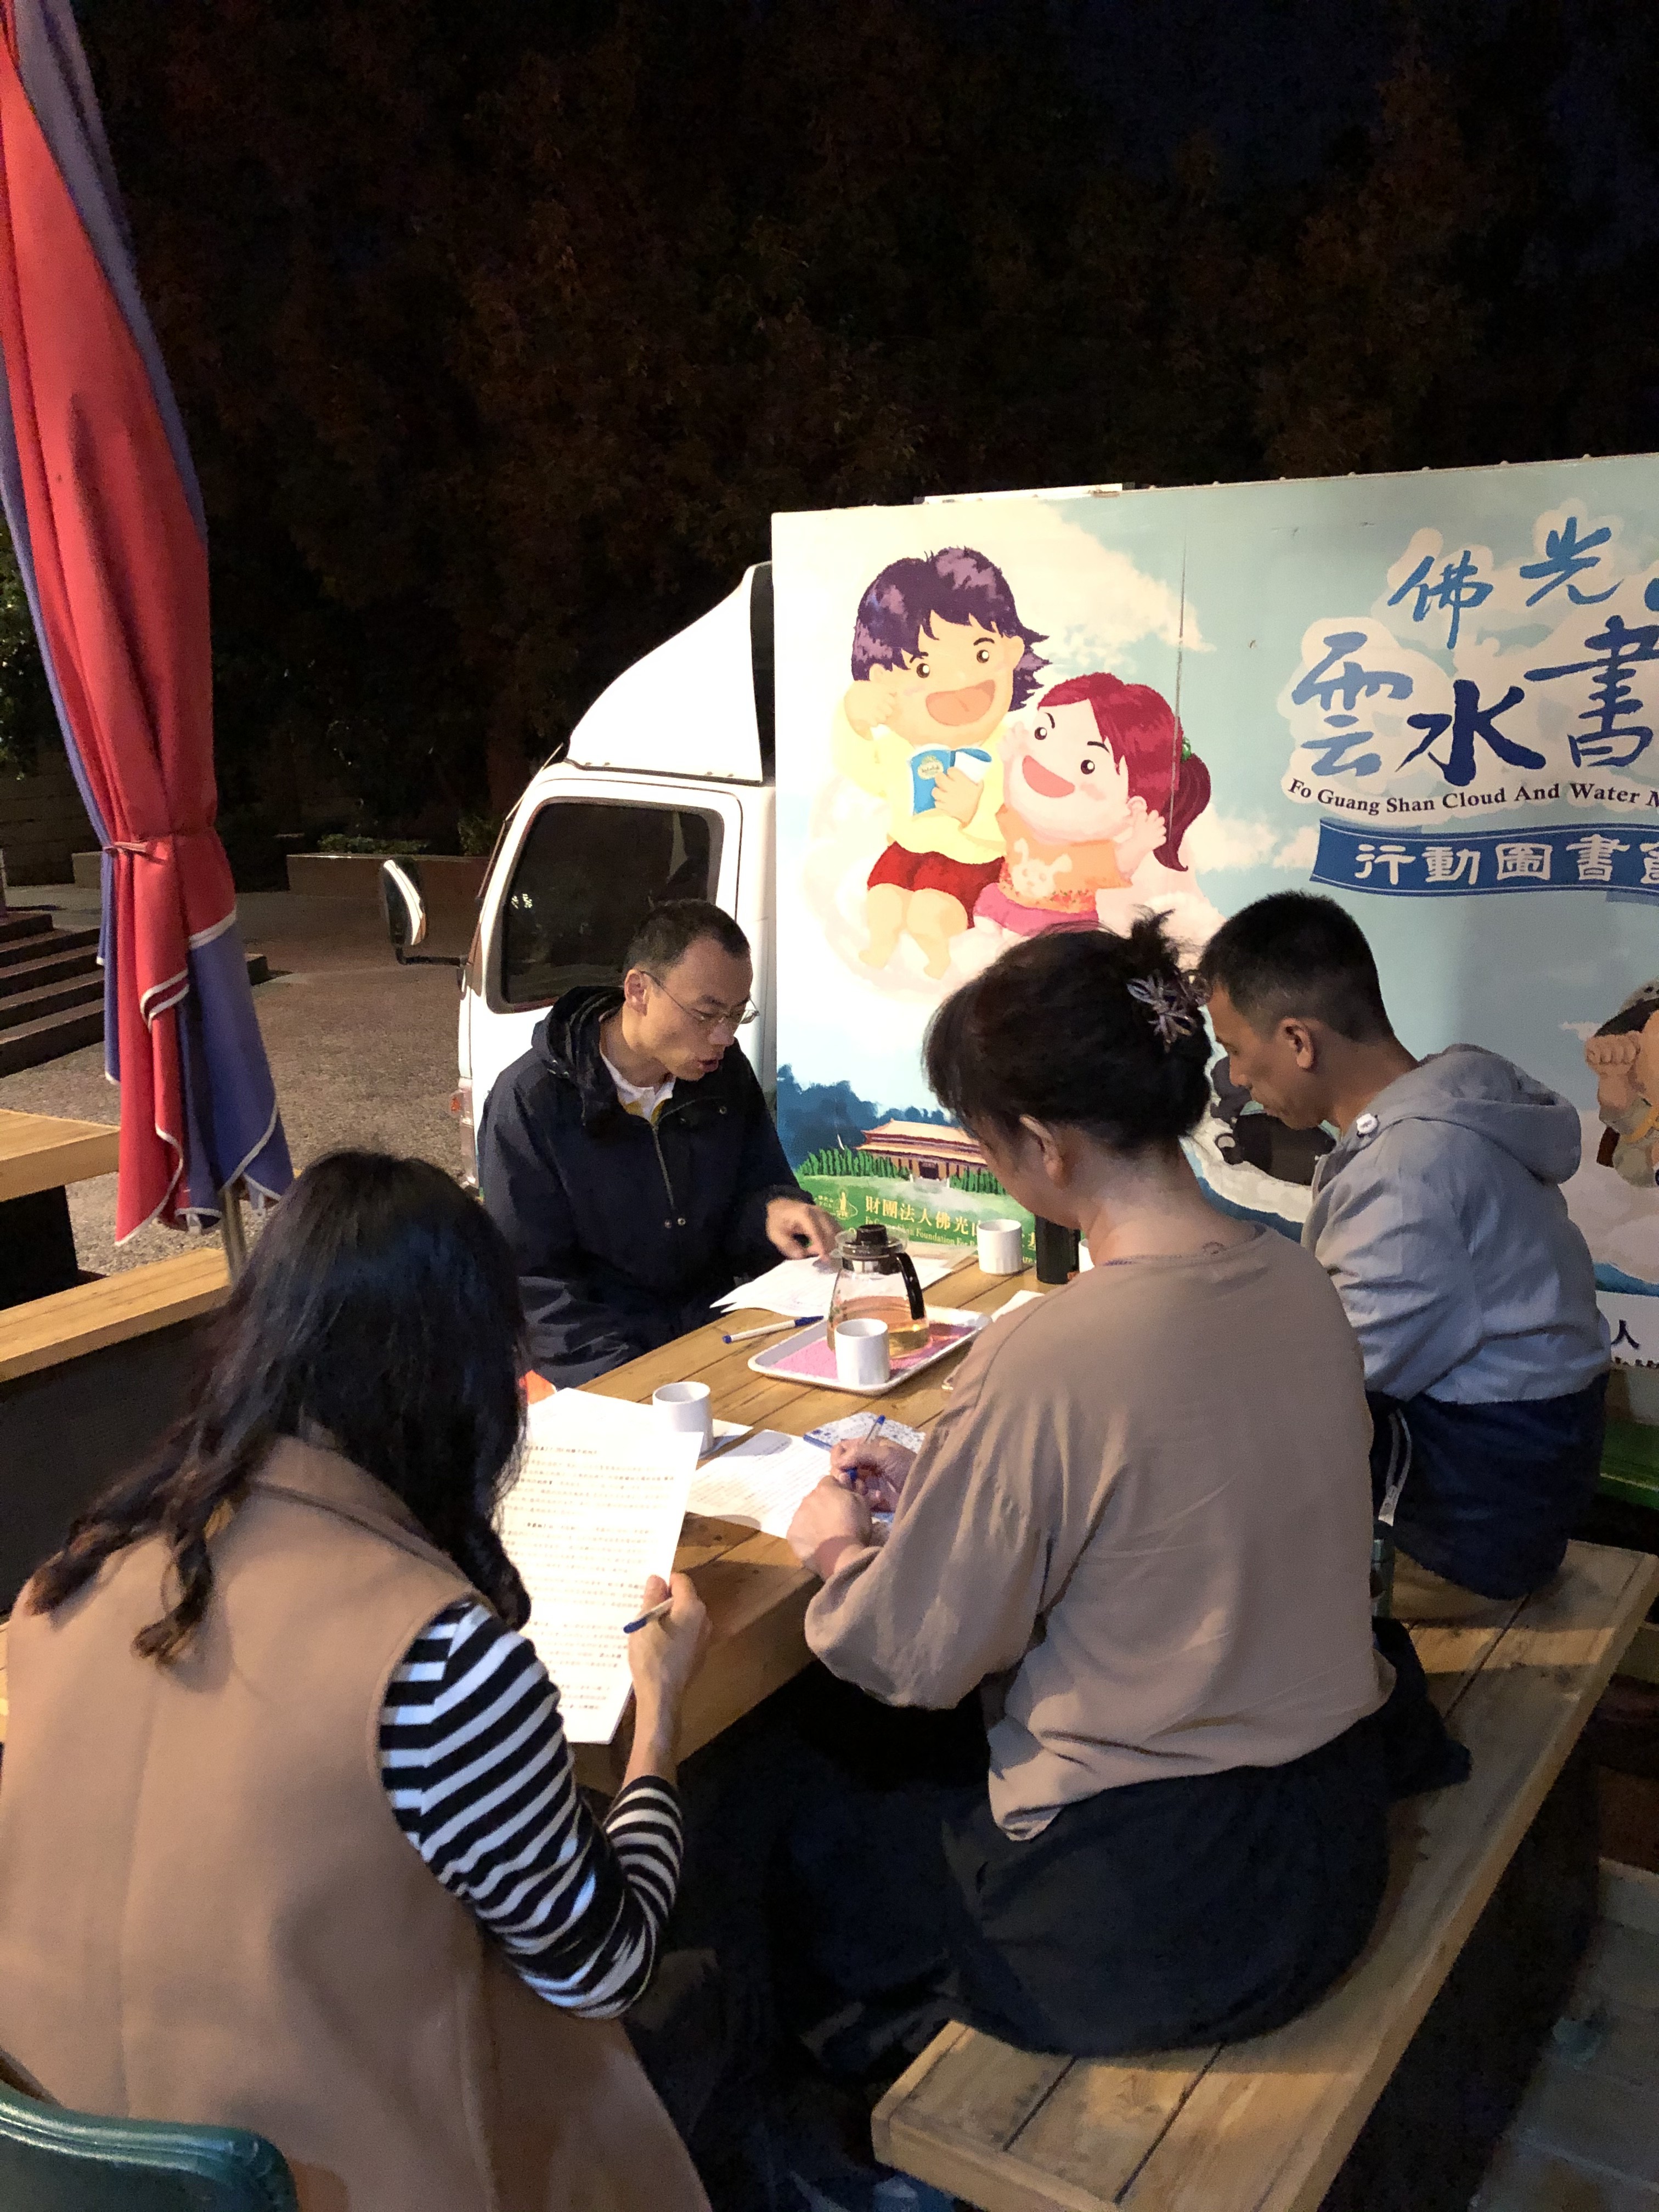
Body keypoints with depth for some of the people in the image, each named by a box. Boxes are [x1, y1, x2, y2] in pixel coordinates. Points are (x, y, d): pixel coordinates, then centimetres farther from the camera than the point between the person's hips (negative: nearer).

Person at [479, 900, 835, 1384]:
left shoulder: (726, 1072, 5)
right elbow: (532, 1280, -11)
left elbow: (759, 1185, 15)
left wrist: (773, 1210, -11)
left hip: (715, 1328, 5)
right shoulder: (530, 1102, -11)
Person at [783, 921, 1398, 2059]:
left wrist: (839, 1547, 5)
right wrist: (934, 1486, 12)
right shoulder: (1299, 1284, -5)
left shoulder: (1044, 1357, -28)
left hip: (1140, 1917, -7)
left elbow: (917, 1658, -14)